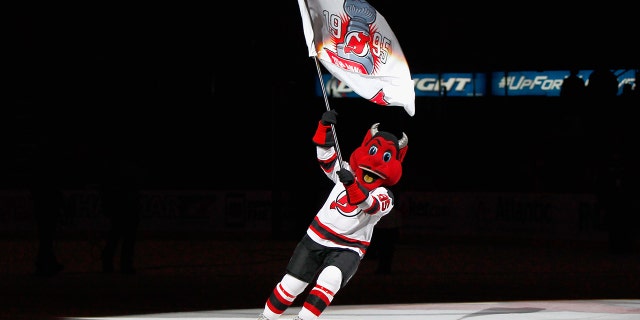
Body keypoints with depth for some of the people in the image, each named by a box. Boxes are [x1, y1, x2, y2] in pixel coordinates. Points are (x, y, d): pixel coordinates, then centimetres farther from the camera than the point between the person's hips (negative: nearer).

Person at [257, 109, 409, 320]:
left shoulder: (384, 197, -10)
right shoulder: (346, 172, 4)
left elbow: (368, 204, -31)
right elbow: (325, 154, 6)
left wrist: (351, 185, -48)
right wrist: (325, 126, -11)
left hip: (348, 249, -4)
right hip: (317, 237, 4)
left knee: (329, 280, -31)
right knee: (292, 283, 2)